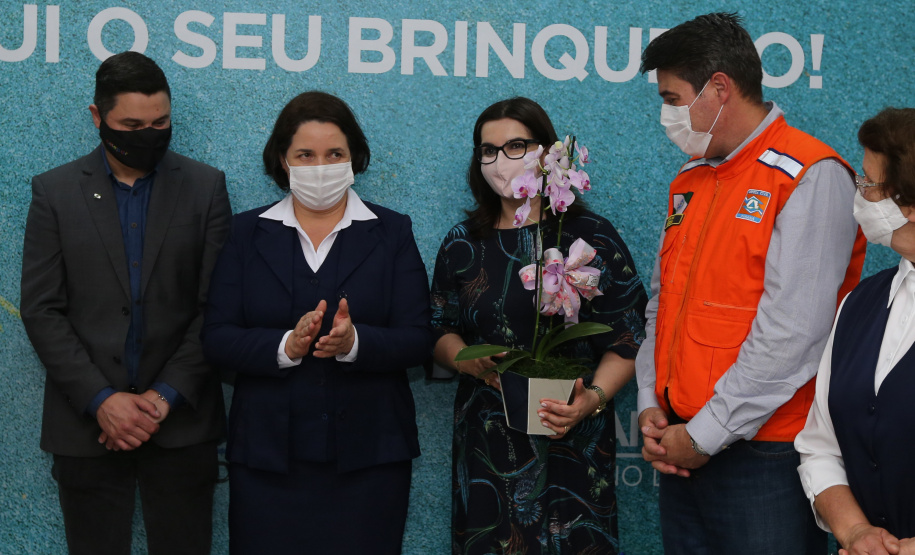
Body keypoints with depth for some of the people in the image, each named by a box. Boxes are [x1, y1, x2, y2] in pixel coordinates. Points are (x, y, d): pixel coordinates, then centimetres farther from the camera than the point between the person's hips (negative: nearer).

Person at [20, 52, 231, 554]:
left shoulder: (204, 186, 3)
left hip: (180, 421, 0)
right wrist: (101, 400, -11)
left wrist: (166, 396, -10)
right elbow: (42, 311, -2)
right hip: (86, 424, 0)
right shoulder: (54, 191, 2)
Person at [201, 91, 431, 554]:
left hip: (367, 458, 0)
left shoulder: (391, 232, 6)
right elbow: (217, 339, -1)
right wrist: (285, 346, -18)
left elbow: (417, 340, -1)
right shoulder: (248, 233, 8)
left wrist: (355, 343, -20)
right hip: (267, 457, 1)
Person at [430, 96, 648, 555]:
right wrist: (468, 359, -10)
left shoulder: (591, 237, 0)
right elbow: (440, 332, 12)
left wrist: (593, 398, -18)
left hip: (573, 439, -2)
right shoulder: (462, 244, 8)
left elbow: (627, 339, -2)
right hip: (486, 443, 2)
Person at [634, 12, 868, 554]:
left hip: (764, 457, -7)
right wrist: (651, 404, 3)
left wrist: (706, 433, -15)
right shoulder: (691, 180, 14)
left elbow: (790, 336, -19)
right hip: (682, 453, 7)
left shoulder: (810, 177, -12)